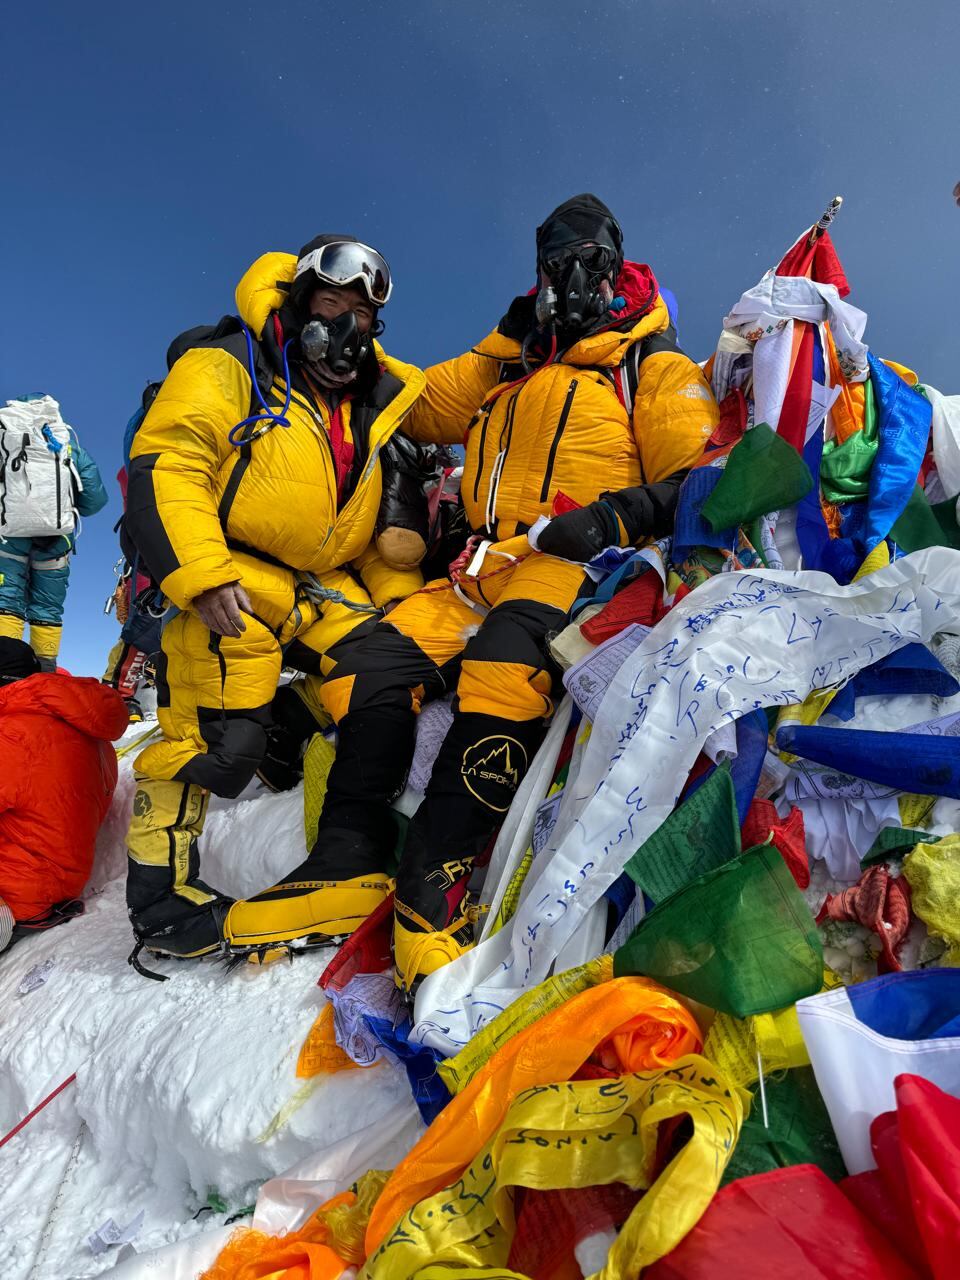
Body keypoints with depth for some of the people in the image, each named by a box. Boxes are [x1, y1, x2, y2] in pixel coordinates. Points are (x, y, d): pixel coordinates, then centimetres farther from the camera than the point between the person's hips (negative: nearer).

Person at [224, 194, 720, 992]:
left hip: (583, 563, -6)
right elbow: (423, 405, 36)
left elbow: (698, 484, 1)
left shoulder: (653, 366, 13)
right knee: (371, 664, -13)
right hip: (490, 567, 6)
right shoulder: (508, 368, 31)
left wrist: (613, 516, -16)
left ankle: (436, 882, -34)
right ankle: (349, 865, -10)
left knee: (506, 656, -37)